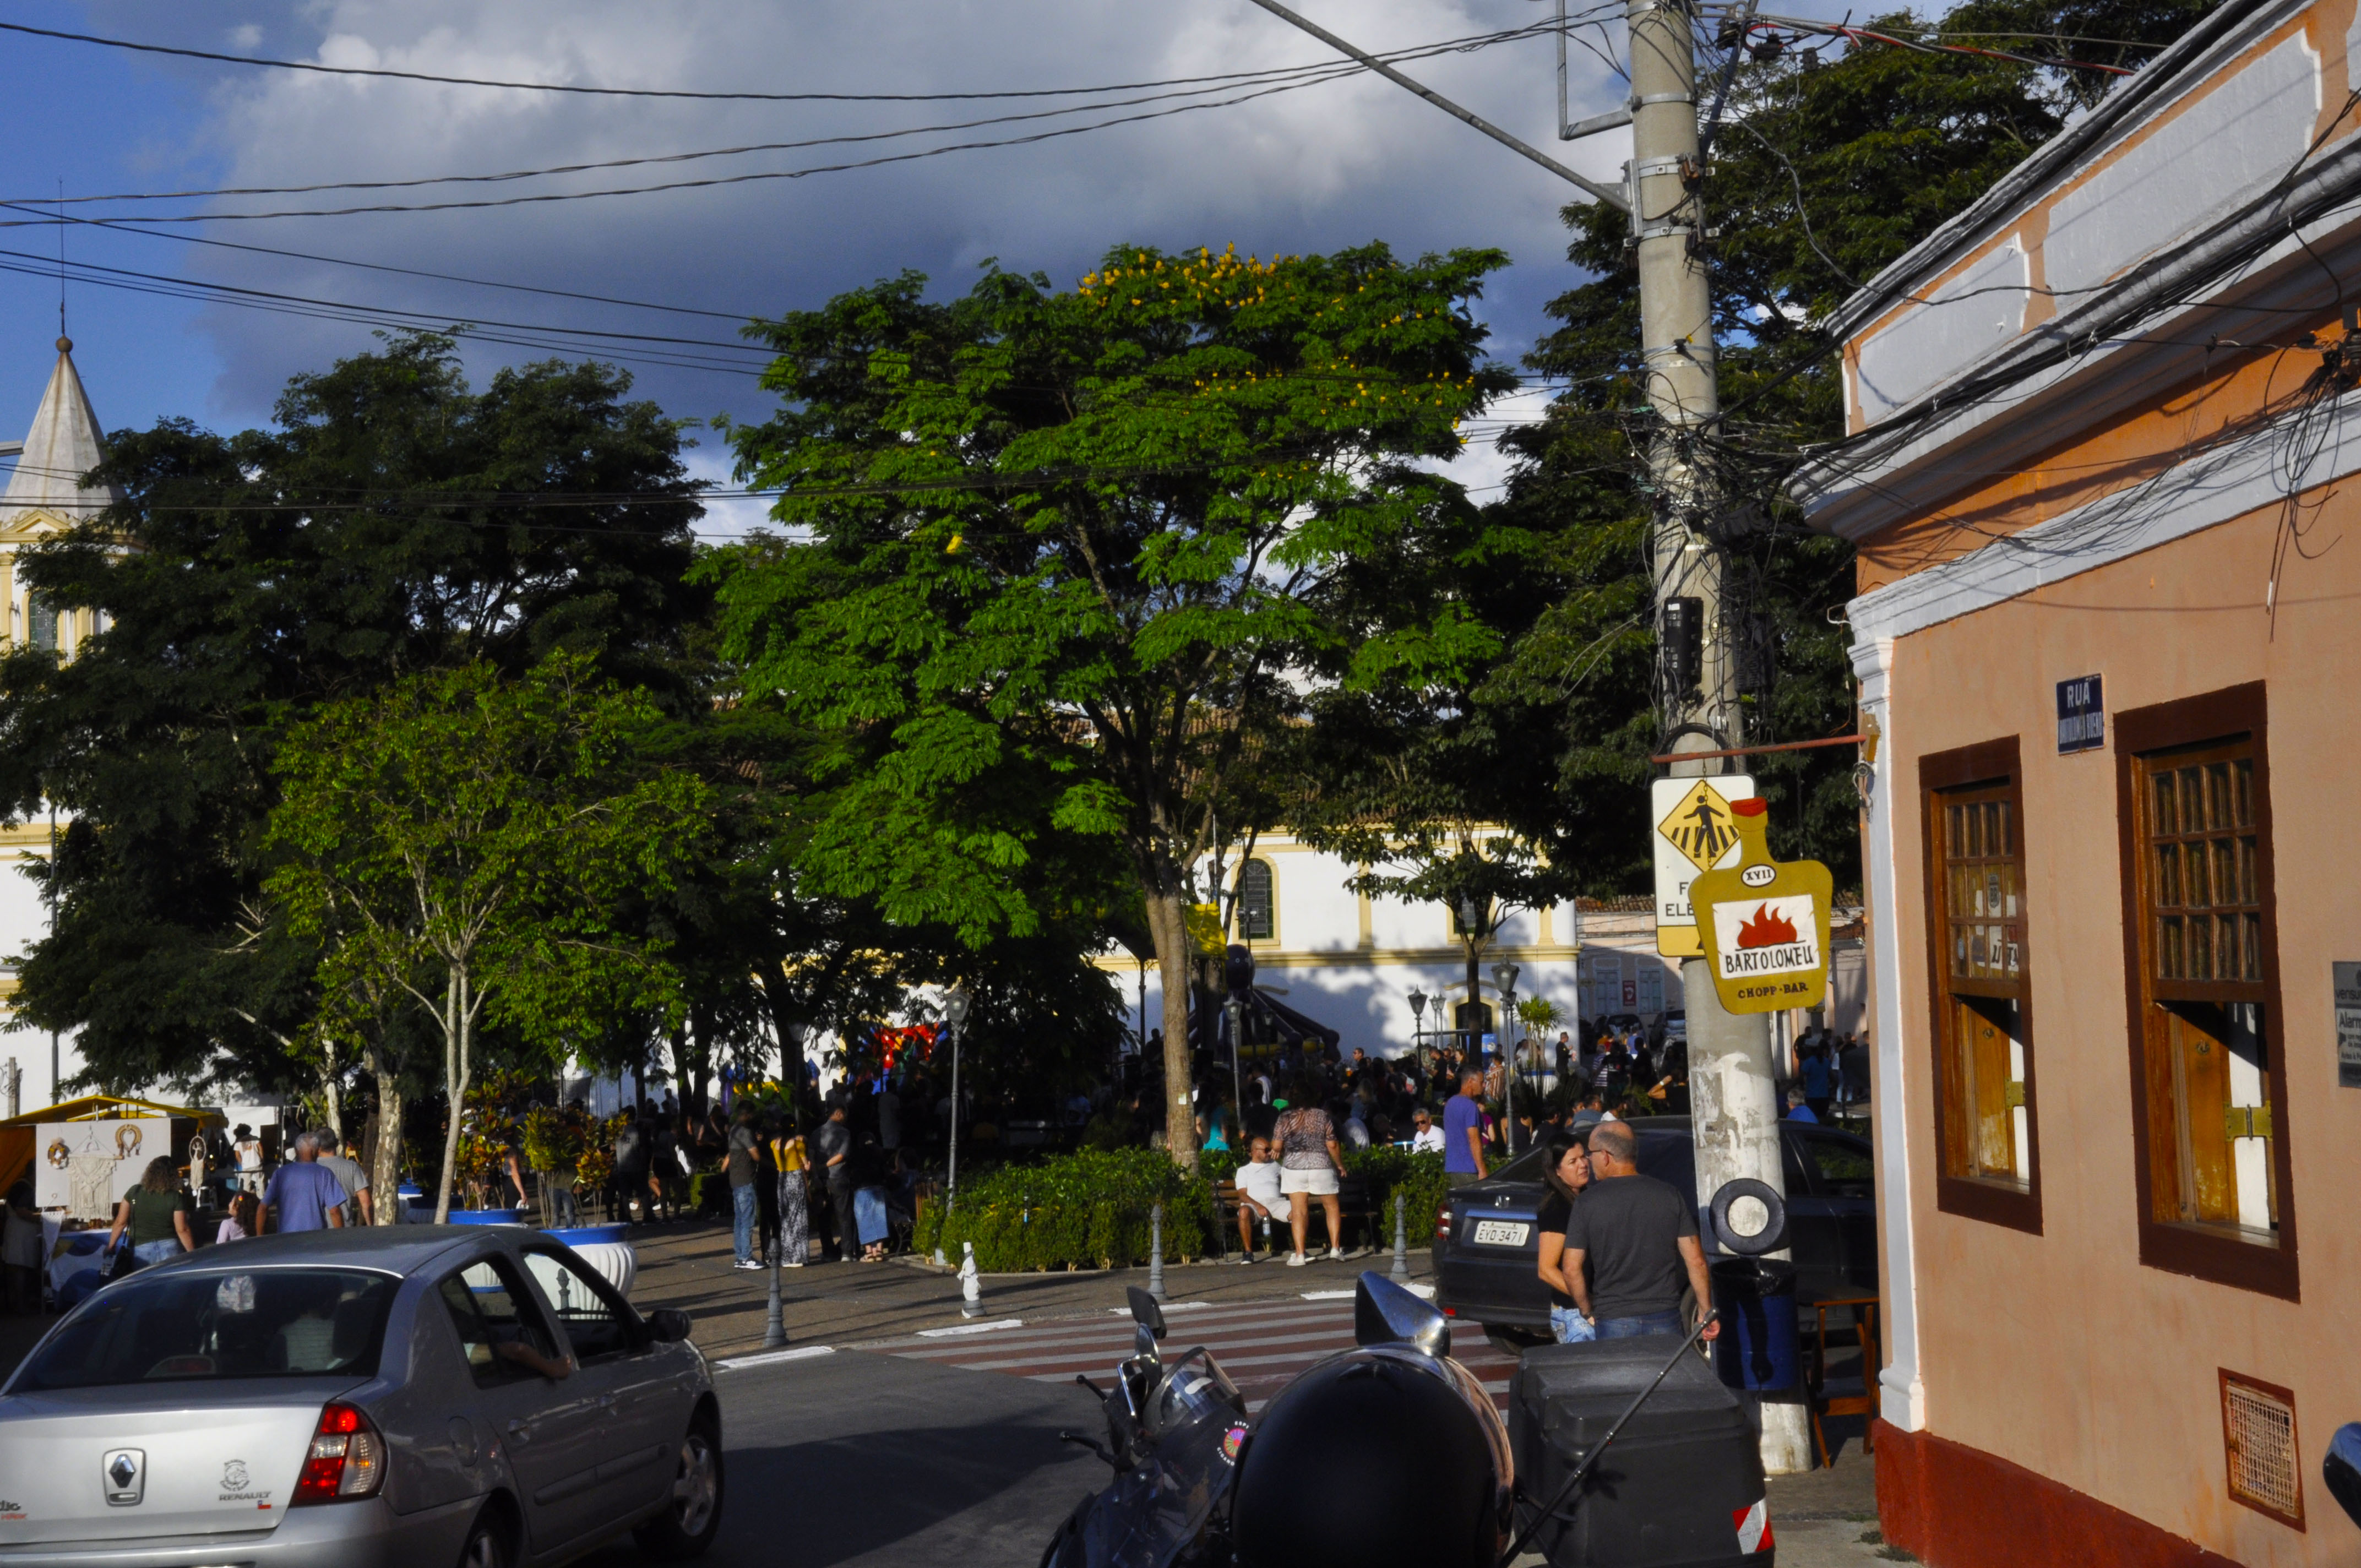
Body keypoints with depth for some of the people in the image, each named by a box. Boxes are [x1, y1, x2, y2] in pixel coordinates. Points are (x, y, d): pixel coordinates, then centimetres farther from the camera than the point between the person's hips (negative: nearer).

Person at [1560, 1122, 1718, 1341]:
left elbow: (1571, 1269, -6)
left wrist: (1588, 1313, 8)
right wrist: (1706, 1312, 10)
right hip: (1665, 1320, 2)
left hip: (1613, 1323, -2)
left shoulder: (1588, 1202, -5)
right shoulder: (1670, 1195, 2)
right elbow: (1696, 1261, 1)